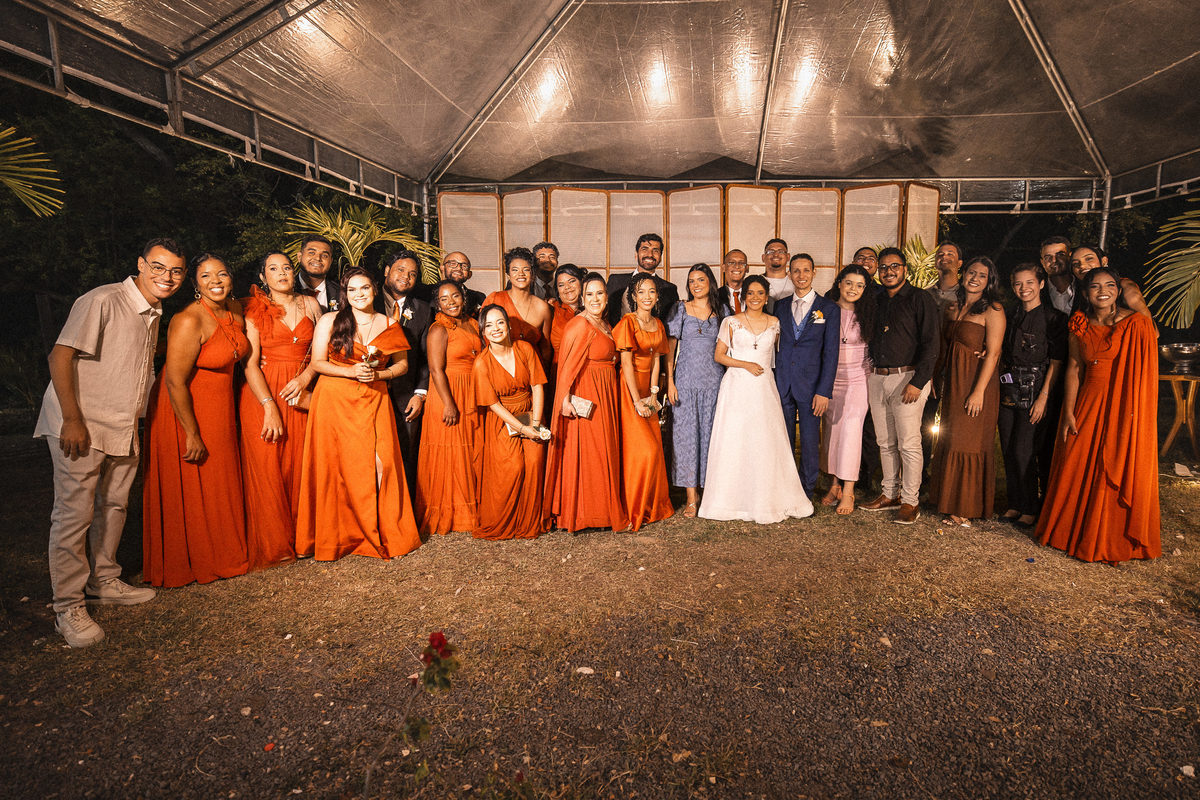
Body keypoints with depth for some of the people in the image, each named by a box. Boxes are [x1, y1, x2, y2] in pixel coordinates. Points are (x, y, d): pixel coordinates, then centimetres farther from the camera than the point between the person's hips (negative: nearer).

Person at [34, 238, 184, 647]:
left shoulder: (154, 313, 10)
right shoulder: (102, 301, -15)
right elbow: (60, 356, -18)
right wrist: (73, 419, -21)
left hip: (122, 428, 8)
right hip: (79, 427, -8)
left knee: (114, 506, 15)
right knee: (74, 514, -3)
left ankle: (104, 582, 31)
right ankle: (68, 608, 8)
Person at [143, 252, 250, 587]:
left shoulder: (236, 309, 0)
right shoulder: (189, 321, -23)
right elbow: (175, 382, -24)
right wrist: (192, 434, -21)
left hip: (220, 408, 7)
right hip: (184, 411, -7)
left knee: (219, 485, 17)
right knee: (188, 492, 6)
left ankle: (220, 556, 34)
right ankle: (187, 565, 25)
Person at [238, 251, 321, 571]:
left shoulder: (310, 304, 10)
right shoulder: (254, 309, -1)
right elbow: (250, 363, -8)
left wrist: (305, 378, -8)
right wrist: (269, 406, -15)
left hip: (300, 392, 3)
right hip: (262, 393, -3)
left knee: (298, 465, 4)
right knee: (265, 469, -2)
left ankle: (298, 538, 16)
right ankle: (269, 547, 9)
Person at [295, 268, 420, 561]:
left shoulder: (389, 325, 9)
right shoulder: (329, 321, 3)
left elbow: (402, 363, 13)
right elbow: (317, 363, 1)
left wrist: (378, 374, -5)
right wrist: (352, 372, -13)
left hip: (374, 402, 1)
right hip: (335, 401, -1)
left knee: (379, 464, -6)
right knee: (337, 466, -1)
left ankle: (383, 531, 9)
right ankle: (337, 535, 13)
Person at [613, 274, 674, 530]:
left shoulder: (658, 325, 11)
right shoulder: (627, 322, -10)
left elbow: (656, 361, 11)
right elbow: (626, 364, -14)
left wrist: (653, 394, 0)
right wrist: (637, 401, -16)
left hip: (647, 390, 7)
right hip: (628, 390, -6)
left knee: (654, 448, 7)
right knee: (642, 449, -7)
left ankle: (653, 506, 22)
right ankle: (633, 510, 7)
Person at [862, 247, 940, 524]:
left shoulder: (920, 299, -4)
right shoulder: (877, 301, 15)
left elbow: (930, 345, -10)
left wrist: (918, 382, -17)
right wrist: (871, 371, 10)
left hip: (907, 377, -6)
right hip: (877, 378, 6)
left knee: (908, 443, -3)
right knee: (885, 442, 12)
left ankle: (910, 501, 7)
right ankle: (890, 493, 23)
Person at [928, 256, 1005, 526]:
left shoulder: (993, 310, -9)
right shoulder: (952, 308, 11)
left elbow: (993, 354, -14)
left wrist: (978, 391, -19)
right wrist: (939, 380, 10)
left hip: (976, 384, -6)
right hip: (952, 383, 6)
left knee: (969, 443, 0)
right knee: (950, 441, 10)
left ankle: (967, 509, 11)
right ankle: (950, 501, 22)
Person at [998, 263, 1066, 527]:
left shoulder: (1053, 318, -5)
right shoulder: (1011, 316, 12)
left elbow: (1056, 362, -8)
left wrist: (1043, 398, -14)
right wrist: (999, 386, 7)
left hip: (1034, 391, -5)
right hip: (1008, 392, 5)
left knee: (1023, 451, -7)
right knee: (1008, 450, 7)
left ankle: (1030, 508, 9)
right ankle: (1015, 504, 20)